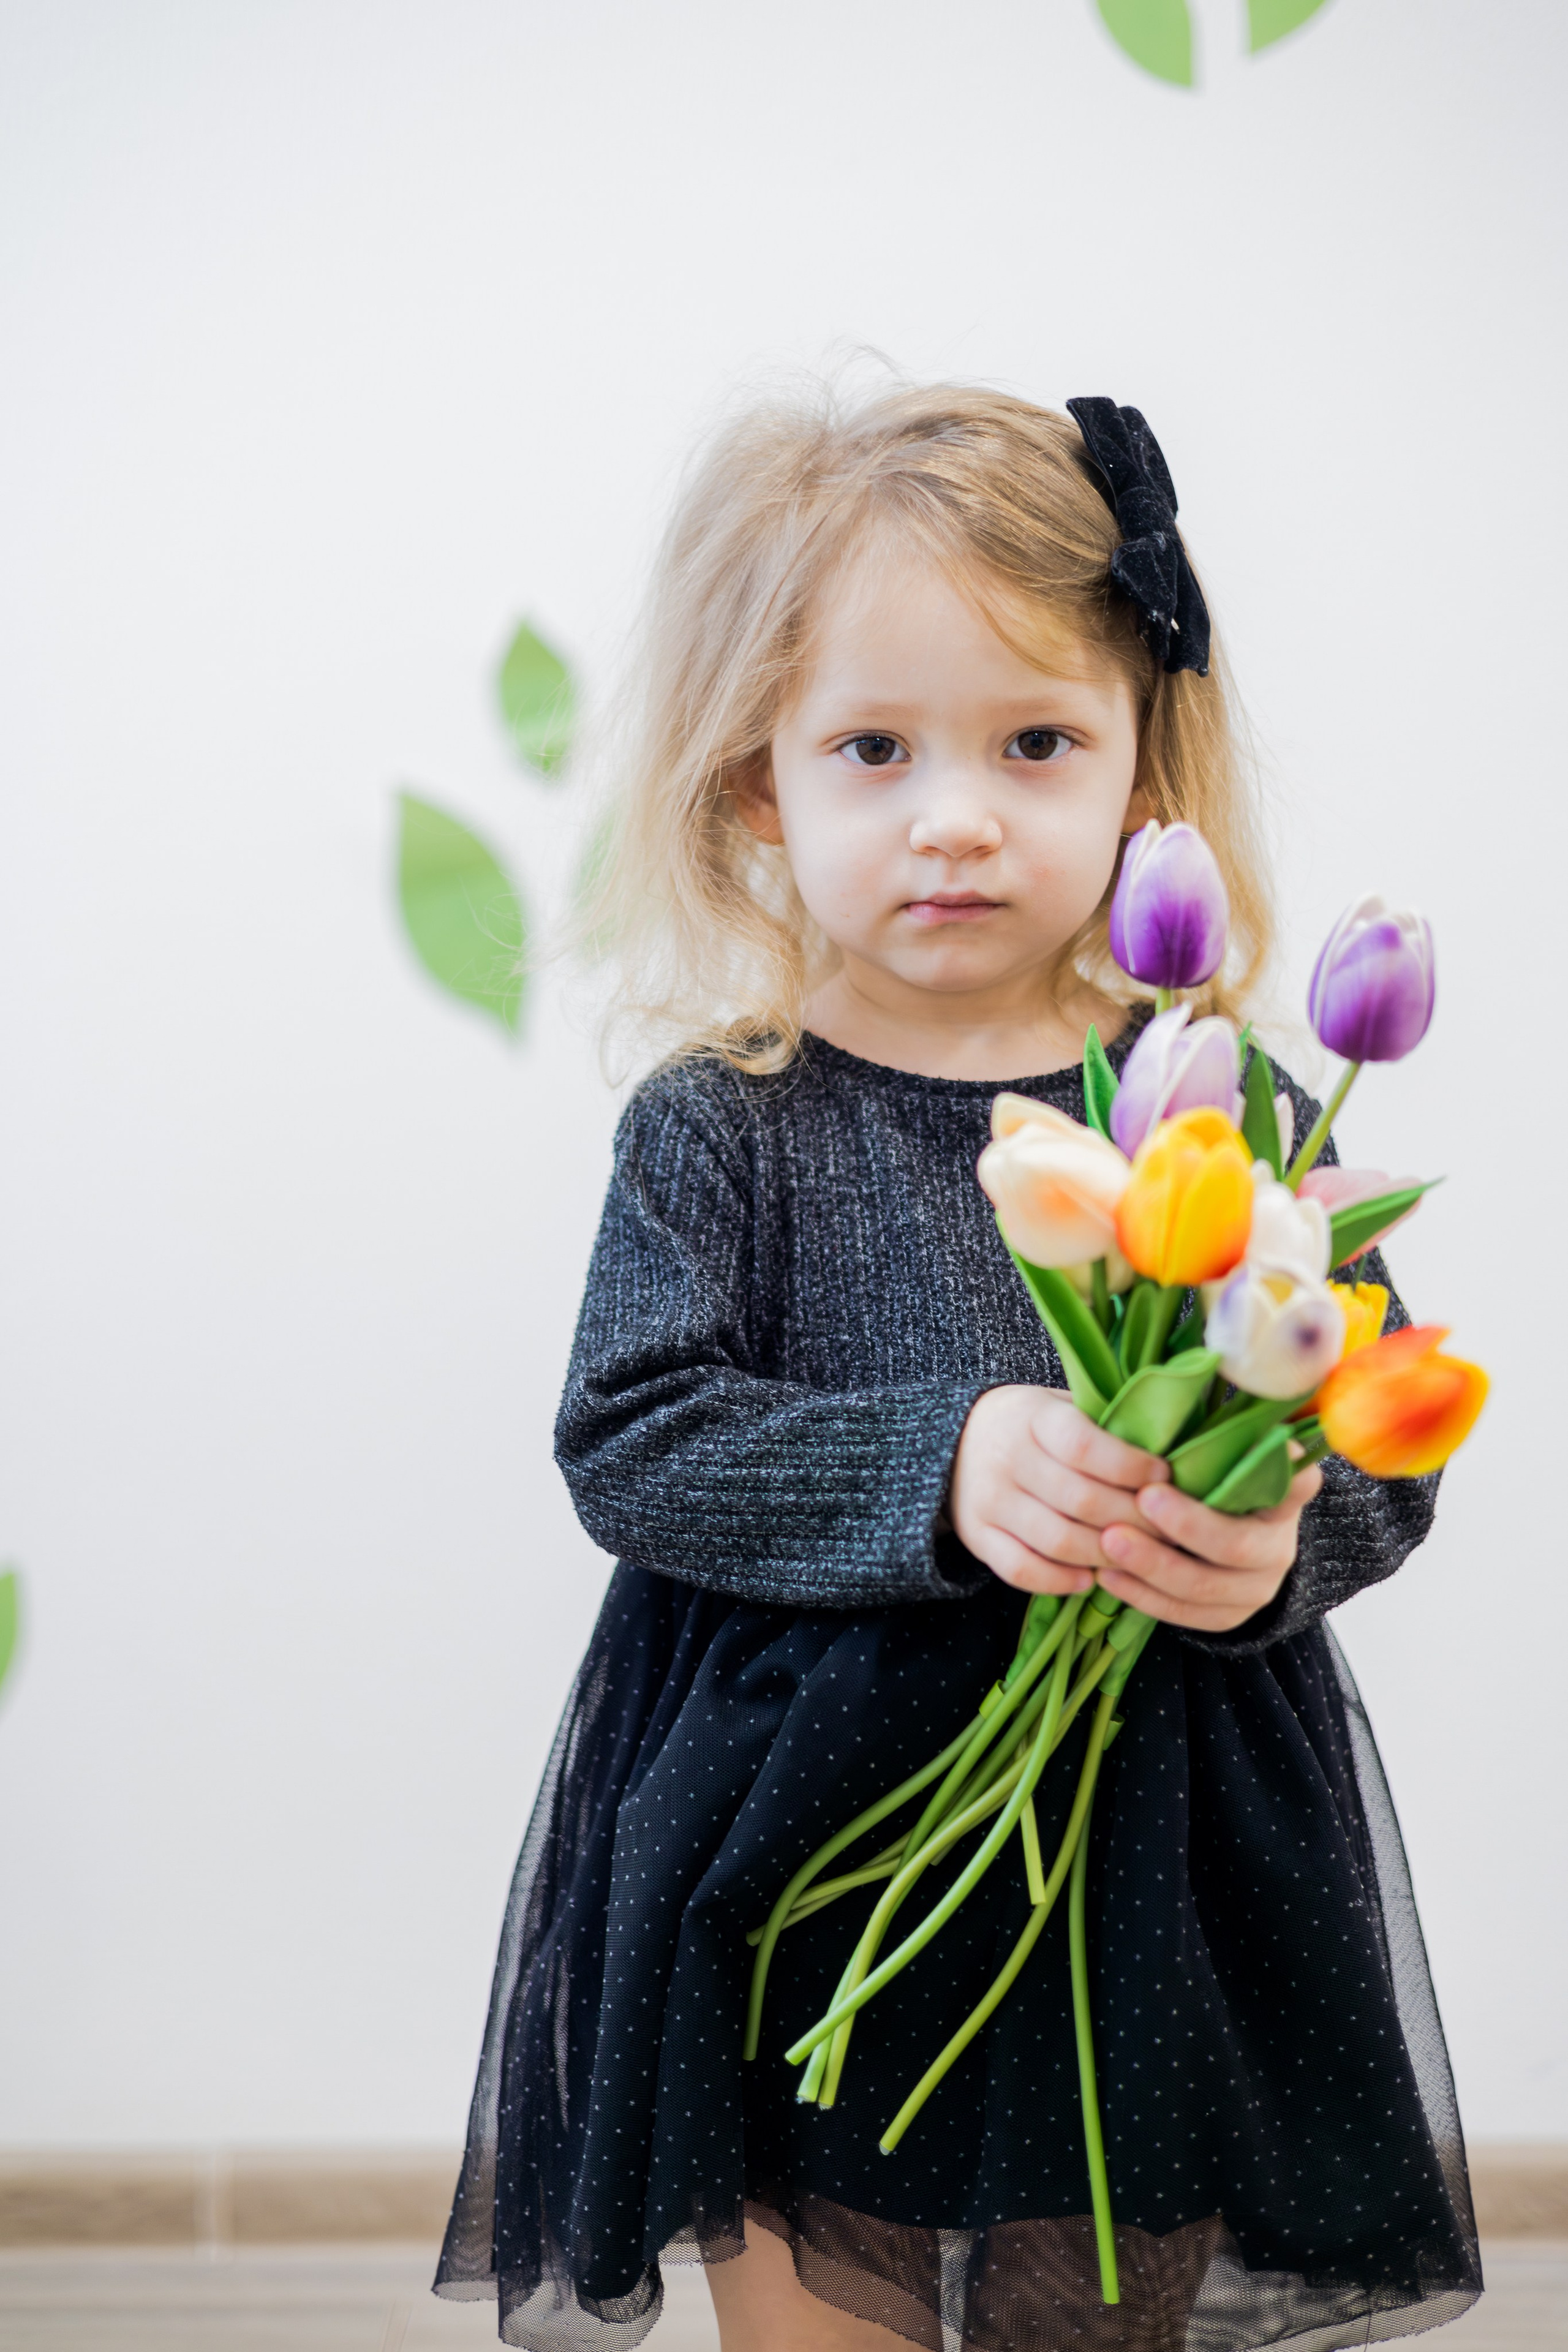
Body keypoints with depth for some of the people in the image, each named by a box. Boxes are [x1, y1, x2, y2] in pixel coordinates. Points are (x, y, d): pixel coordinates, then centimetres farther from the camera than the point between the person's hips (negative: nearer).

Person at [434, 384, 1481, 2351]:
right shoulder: (721, 1133, -5)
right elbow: (630, 1445, -12)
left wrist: (1277, 1543, -22)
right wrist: (936, 1468, -25)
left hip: (1157, 1885, 1)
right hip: (806, 1875, -1)